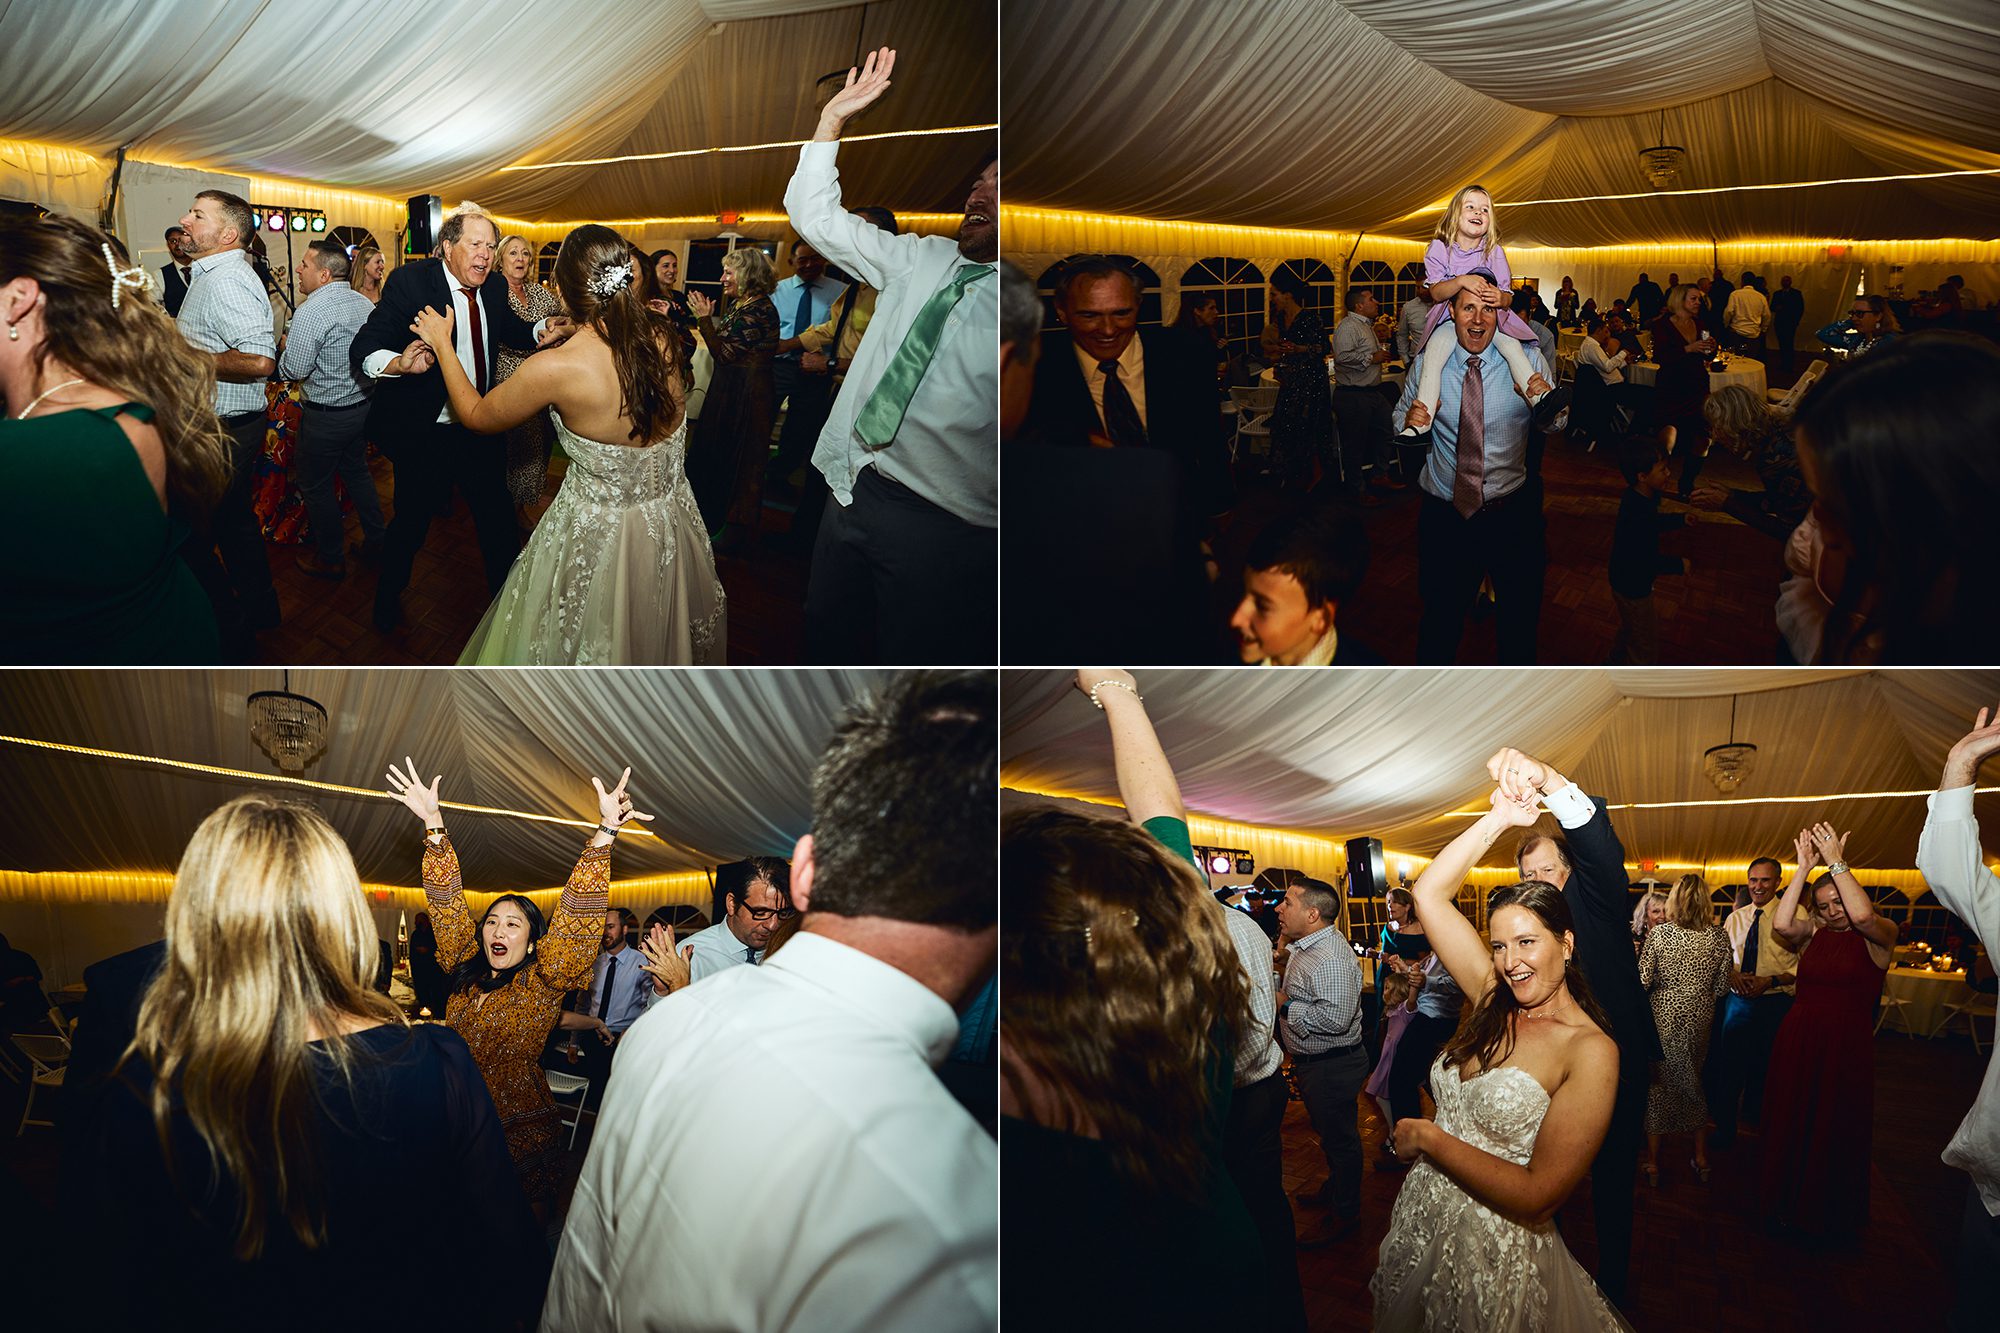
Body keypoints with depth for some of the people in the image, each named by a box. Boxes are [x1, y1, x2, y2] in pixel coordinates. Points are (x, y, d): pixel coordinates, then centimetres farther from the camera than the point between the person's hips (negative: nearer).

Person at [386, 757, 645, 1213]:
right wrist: (433, 822, -3)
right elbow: (447, 901, 4)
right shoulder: (465, 969, 7)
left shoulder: (544, 981, -5)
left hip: (522, 1135, -4)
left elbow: (578, 913, -16)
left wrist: (606, 832, -27)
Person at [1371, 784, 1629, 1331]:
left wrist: (1428, 1138, -16)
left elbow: (1537, 1197, -23)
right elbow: (1429, 894, -2)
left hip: (1493, 1258, -6)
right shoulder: (1493, 1002, 0)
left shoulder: (1591, 1052, -17)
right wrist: (1499, 819, -6)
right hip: (1421, 1228, 6)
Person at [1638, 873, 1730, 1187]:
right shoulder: (1719, 936, -6)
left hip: (1662, 1017, -3)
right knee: (1693, 1082, 20)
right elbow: (1722, 987, 0)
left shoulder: (1659, 933, -13)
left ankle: (1652, 1162, 14)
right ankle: (1700, 1158, 27)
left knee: (1657, 1084, 9)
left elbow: (1643, 980, -12)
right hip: (1699, 1019, 3)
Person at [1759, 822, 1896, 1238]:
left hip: (1846, 1047, -3)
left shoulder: (1879, 935, -5)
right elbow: (1782, 925, -15)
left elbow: (1863, 915, -27)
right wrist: (1803, 868, -15)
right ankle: (1789, 1206, 31)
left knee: (1836, 1130, 8)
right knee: (1790, 1125, 13)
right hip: (1797, 1042, 3)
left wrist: (1835, 861, -23)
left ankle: (1833, 1216, 27)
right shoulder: (1813, 933, 5)